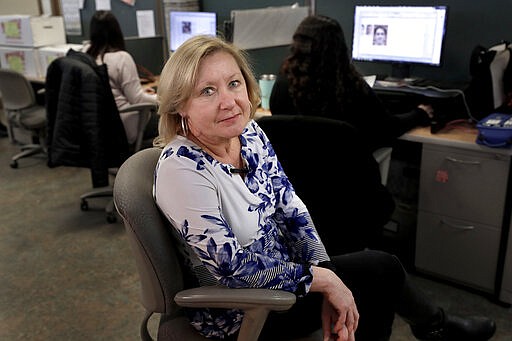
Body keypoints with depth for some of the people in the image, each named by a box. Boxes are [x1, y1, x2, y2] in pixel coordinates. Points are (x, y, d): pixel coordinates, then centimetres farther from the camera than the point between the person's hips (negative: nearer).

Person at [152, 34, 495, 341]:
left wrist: (328, 282, -12)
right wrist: (323, 279, -21)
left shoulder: (251, 134, -8)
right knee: (382, 270, -2)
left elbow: (290, 208, -3)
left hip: (279, 269, 6)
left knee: (383, 267, 8)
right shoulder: (181, 168, -30)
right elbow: (233, 267, -28)